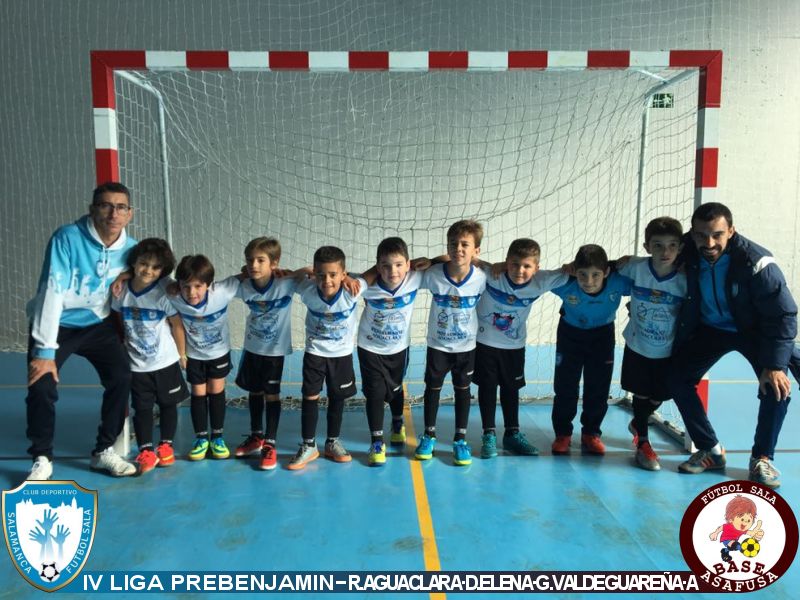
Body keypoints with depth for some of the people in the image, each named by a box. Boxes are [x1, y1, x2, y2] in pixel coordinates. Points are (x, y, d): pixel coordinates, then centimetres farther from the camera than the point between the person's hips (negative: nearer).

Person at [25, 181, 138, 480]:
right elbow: (52, 293, -26)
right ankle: (42, 459, 6)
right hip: (58, 324, -3)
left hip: (97, 323, 3)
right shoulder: (67, 238, -24)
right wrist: (45, 351, -28)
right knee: (42, 387, -17)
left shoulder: (130, 250, -11)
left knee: (121, 377, -11)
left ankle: (104, 451, 7)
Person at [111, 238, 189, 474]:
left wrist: (182, 354, -2)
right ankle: (146, 452, 15)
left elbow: (177, 325, -8)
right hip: (137, 365, 2)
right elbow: (119, 321, 7)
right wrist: (124, 345, 7)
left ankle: (166, 446, 27)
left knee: (168, 404, 12)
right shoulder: (121, 292, -8)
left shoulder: (163, 295, -16)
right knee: (142, 408, 6)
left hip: (166, 362, -2)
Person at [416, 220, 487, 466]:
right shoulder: (433, 275, -22)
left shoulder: (481, 278, -19)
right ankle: (429, 435, 31)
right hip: (437, 345, 0)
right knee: (432, 388, 12)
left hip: (466, 346, 0)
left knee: (463, 390, 12)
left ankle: (460, 439, 28)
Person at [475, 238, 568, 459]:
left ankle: (512, 434, 30)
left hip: (514, 345, 3)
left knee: (511, 389, 16)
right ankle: (489, 436, 19)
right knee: (487, 387, 5)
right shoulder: (491, 275, -26)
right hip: (485, 342, -2)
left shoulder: (540, 282, -19)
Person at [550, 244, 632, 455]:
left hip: (602, 335, 1)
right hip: (571, 333, -1)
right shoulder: (565, 284, -35)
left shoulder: (619, 282, -33)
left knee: (598, 387, 7)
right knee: (565, 386, 3)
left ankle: (591, 433, 25)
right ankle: (562, 434, 19)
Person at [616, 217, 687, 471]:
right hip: (637, 347, -1)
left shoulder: (685, 279, -18)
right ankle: (643, 442, 32)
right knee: (641, 394, 10)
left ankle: (637, 424, 45)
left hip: (668, 352, 1)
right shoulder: (635, 268, -19)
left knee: (658, 397, 13)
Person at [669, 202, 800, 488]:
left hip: (754, 330, -3)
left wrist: (775, 364, -30)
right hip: (709, 328, 3)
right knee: (678, 379, -7)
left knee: (776, 385, -22)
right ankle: (710, 451, 10)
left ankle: (762, 458, 1)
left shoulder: (756, 263, -31)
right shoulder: (687, 251, -21)